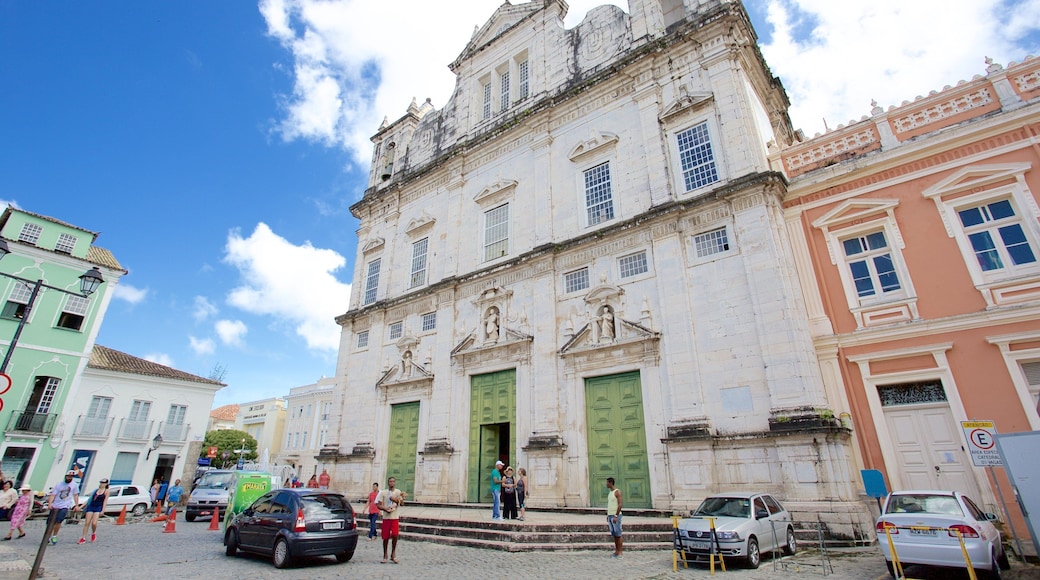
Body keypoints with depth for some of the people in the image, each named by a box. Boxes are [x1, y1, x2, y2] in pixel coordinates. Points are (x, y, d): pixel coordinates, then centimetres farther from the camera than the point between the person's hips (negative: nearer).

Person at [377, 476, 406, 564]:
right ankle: (385, 556, 19)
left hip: (395, 517, 0)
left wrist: (395, 499, -19)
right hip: (386, 517, 0)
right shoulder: (383, 492, 4)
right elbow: (379, 505, 1)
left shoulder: (398, 492, 6)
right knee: (385, 537, 3)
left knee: (395, 535, -12)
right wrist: (385, 509, -16)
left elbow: (402, 503, -5)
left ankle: (393, 554, 7)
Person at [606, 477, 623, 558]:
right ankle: (616, 551, 12)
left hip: (616, 515, -8)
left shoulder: (617, 492, -9)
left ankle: (620, 552, -1)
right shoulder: (609, 492, 16)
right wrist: (608, 516, 17)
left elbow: (620, 504, -16)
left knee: (618, 534, -4)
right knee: (613, 534, 8)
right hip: (610, 515, 8)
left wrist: (616, 516, -19)